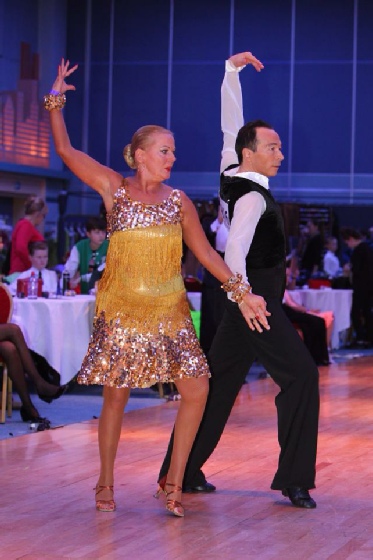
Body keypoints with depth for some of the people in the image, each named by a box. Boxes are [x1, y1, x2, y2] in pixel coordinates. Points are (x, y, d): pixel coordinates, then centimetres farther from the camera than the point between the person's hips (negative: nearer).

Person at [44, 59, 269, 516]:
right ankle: (106, 483, 20)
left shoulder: (178, 200, 8)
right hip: (121, 308, -3)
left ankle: (173, 482, 7)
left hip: (169, 311, 3)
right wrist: (55, 99, -6)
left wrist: (241, 293, 2)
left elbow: (205, 252, 8)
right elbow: (65, 149, 0)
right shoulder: (113, 187, 1)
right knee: (116, 395, 2)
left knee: (197, 389, -6)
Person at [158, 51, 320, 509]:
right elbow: (234, 252, -29)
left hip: (244, 299, 10)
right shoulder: (252, 198, -18)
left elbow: (231, 125, 15)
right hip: (256, 299, -10)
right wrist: (246, 299, -24)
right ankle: (294, 479, -12)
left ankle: (183, 471, 16)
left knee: (219, 381, 12)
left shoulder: (231, 176, 6)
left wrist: (232, 70, 13)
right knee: (300, 374, -10)